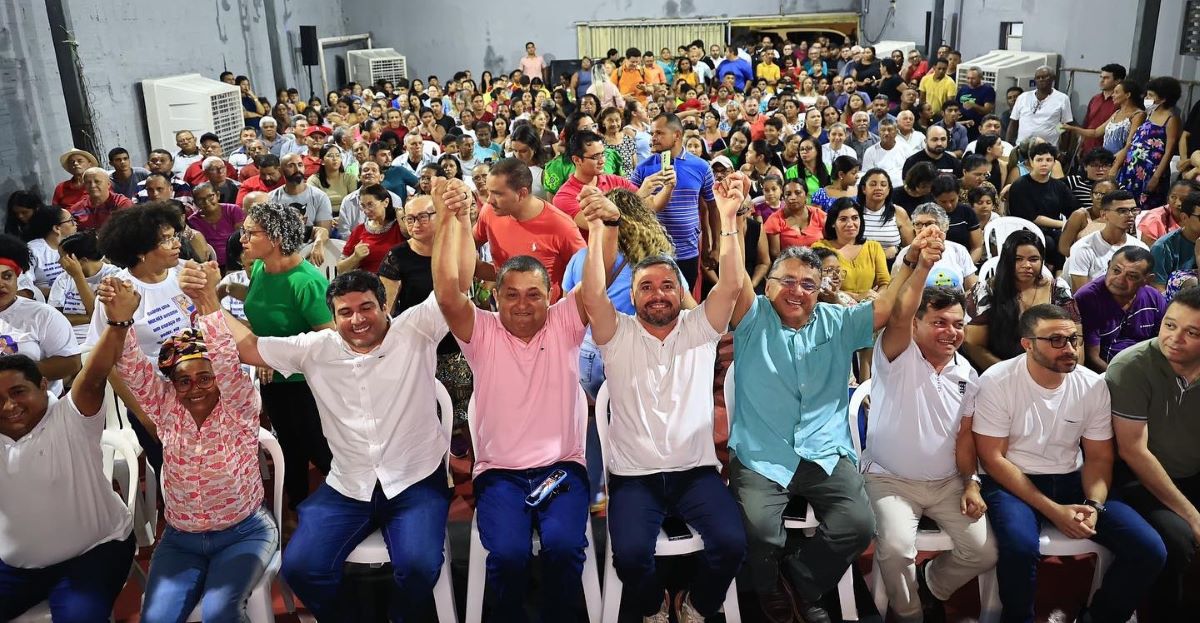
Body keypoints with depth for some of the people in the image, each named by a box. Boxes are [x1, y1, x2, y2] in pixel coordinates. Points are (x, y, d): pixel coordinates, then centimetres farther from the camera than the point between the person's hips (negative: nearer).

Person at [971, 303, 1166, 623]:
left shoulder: (1094, 385, -2)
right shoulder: (996, 382, -14)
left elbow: (1099, 457, 7)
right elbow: (993, 459, -13)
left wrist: (1094, 505, -14)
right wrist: (1052, 510, -19)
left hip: (1072, 480, 5)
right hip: (1013, 482, -4)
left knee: (1150, 550, -13)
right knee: (1020, 547, -34)